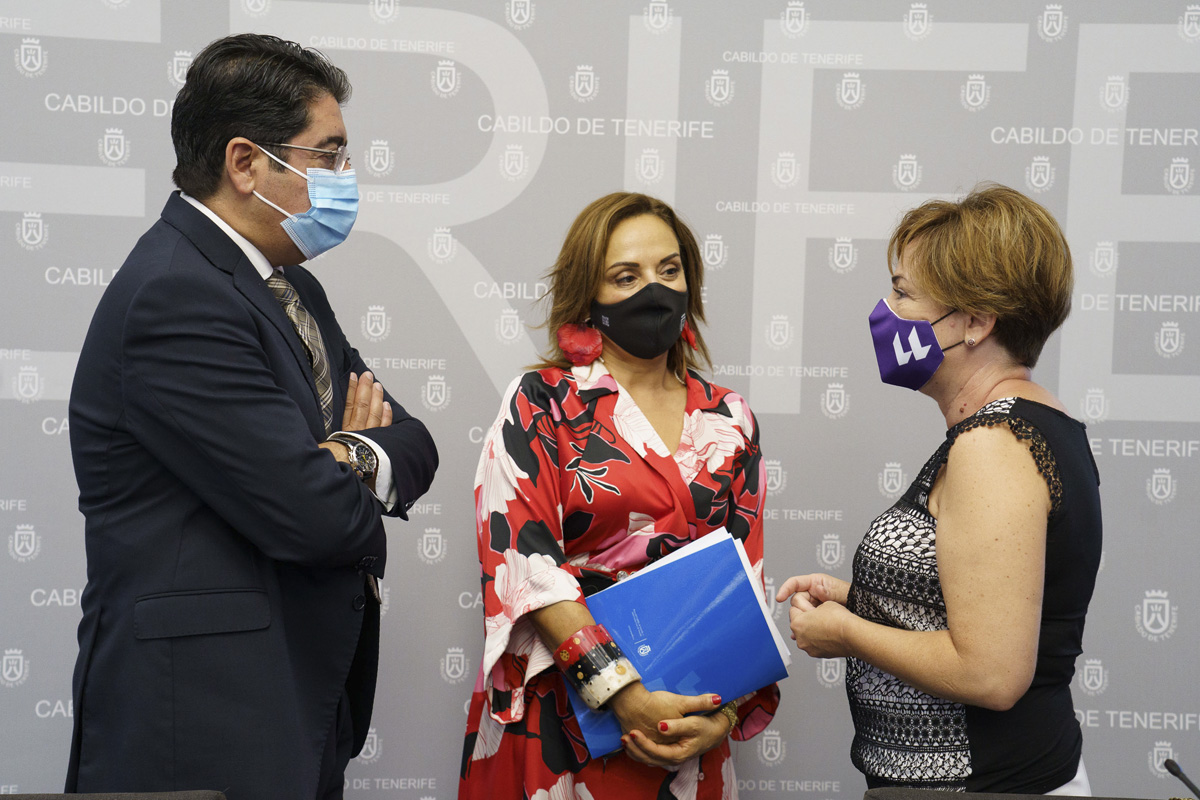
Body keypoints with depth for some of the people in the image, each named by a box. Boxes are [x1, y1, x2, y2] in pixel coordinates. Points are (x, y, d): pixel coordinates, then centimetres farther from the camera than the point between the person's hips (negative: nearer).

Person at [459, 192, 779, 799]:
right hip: (558, 713, -3)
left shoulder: (729, 420, 7)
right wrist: (623, 694, -19)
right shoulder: (541, 402, -4)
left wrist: (723, 714, -7)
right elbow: (523, 561, -13)